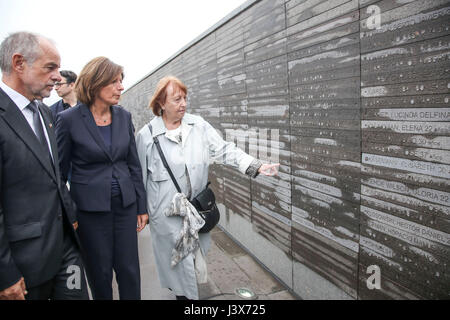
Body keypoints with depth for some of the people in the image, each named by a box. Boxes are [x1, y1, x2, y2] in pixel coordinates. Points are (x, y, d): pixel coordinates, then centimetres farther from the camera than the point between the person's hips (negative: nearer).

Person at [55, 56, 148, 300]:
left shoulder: (123, 116, 2)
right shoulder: (69, 119, -10)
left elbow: (133, 164, 6)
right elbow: (60, 170, -3)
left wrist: (142, 207, 7)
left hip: (125, 204, 3)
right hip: (91, 207, -3)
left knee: (129, 270, 9)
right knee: (100, 273, 12)